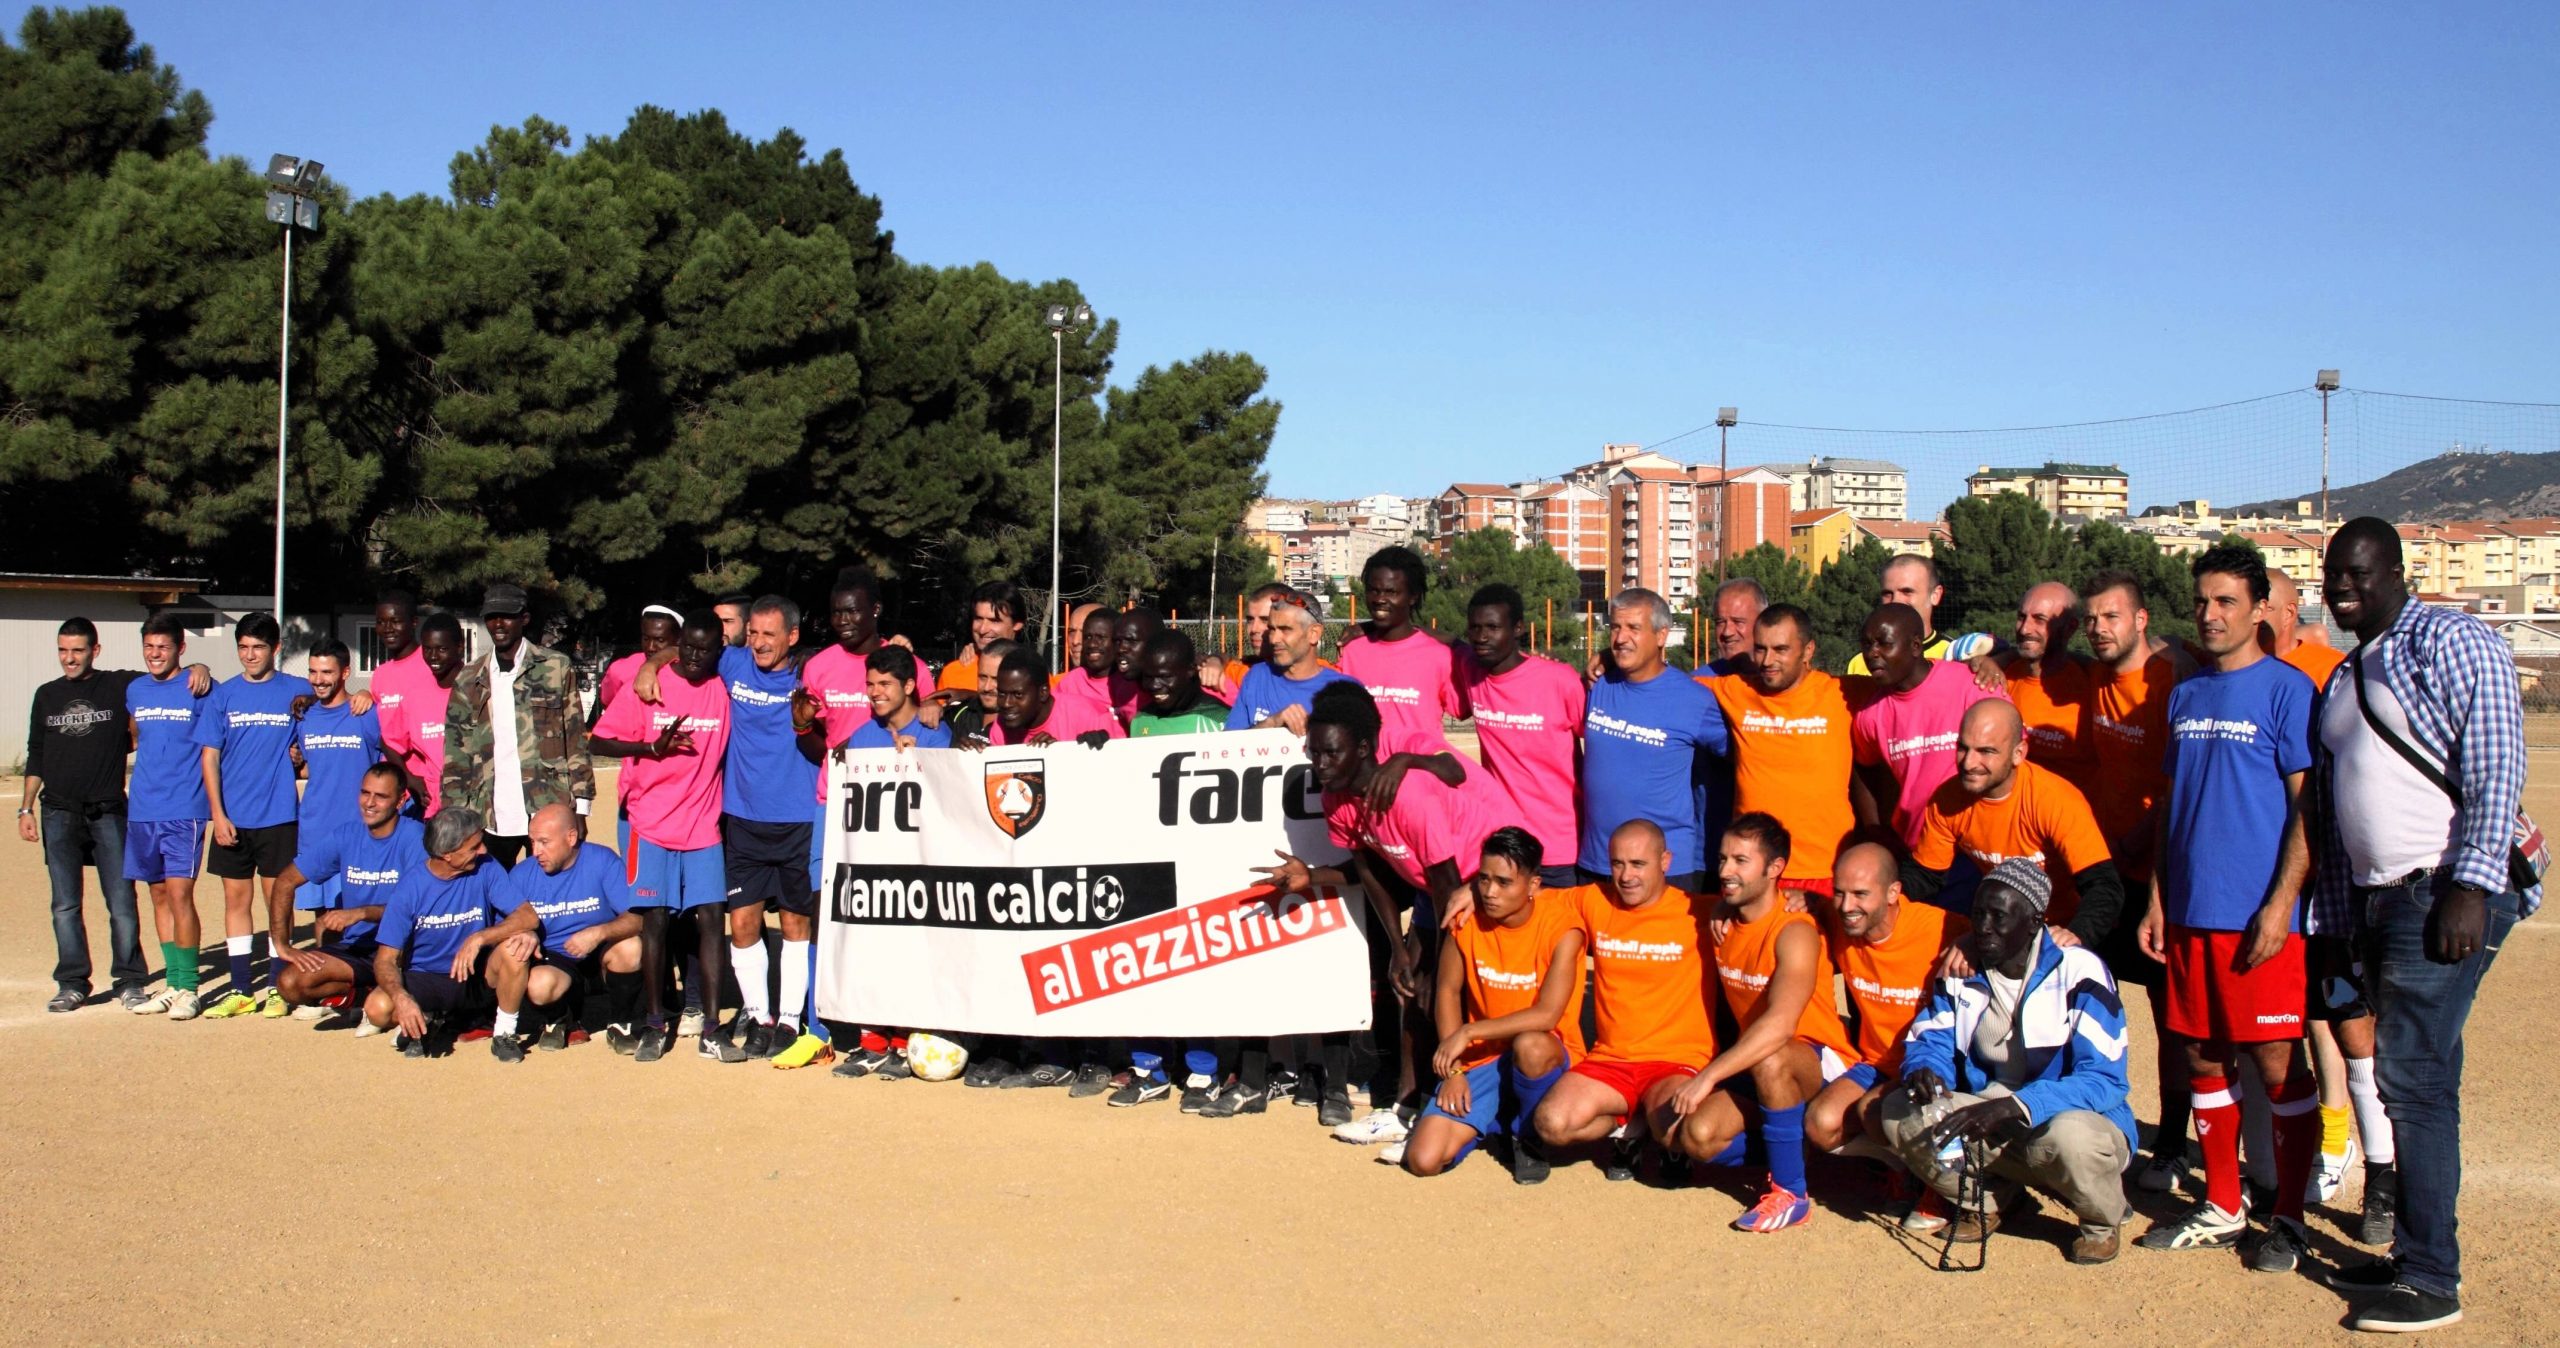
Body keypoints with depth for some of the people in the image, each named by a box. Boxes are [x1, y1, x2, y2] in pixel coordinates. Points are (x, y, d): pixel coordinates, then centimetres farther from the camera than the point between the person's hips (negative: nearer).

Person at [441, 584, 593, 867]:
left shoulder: (556, 668, 5)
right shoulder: (467, 682, 11)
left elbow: (576, 740, 3)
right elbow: (455, 757, 11)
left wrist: (580, 809, -1)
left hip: (550, 813, -2)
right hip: (490, 819, 2)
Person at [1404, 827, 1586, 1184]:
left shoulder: (1562, 926, -18)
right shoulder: (1467, 917, -7)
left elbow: (1546, 1015, -26)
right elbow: (1448, 991, 4)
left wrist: (1468, 1033, -24)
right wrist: (1453, 1069, -4)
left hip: (1543, 1056, -3)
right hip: (1481, 1059, 3)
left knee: (1530, 1046, -42)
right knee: (1423, 1160, -15)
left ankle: (1531, 1138, -8)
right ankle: (1489, 1121, 18)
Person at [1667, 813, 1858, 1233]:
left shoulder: (1794, 932, -21)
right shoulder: (1723, 923, 1)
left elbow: (1780, 1025, -35)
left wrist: (1708, 1076, -39)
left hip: (1819, 1063, -6)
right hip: (1753, 1066, 6)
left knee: (1769, 1059, -40)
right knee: (1698, 1136, -21)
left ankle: (1792, 1193, -23)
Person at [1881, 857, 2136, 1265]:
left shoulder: (2077, 972, -17)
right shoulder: (1963, 967, -1)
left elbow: (2104, 1079, -23)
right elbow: (1930, 1040, 2)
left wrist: (2015, 1106, -36)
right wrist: (1923, 1070, -25)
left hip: (2078, 1118, -4)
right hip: (1994, 1124, 4)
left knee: (2070, 1137, -39)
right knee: (1900, 1113, -19)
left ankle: (2103, 1220, -2)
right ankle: (1986, 1198, 9)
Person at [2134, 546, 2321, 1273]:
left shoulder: (2287, 690, -5)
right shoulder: (2186, 695, 13)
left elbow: (2308, 809, -9)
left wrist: (2280, 906, -16)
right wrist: (2156, 899, 12)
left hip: (2259, 916, -6)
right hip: (2191, 912, 6)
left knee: (2277, 1064, 0)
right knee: (2203, 1060, 11)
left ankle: (2289, 1218, 12)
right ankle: (2221, 1208, 23)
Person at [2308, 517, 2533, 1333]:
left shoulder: (2449, 642, -6)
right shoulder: (2346, 677, 20)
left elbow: (2496, 771, -14)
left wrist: (2470, 885, -21)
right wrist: (2340, 917, 18)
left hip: (2445, 893, -8)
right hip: (2380, 898, 8)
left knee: (2411, 1077, -9)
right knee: (2415, 1081, 11)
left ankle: (2432, 1282, -2)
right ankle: (2414, 1256, 18)